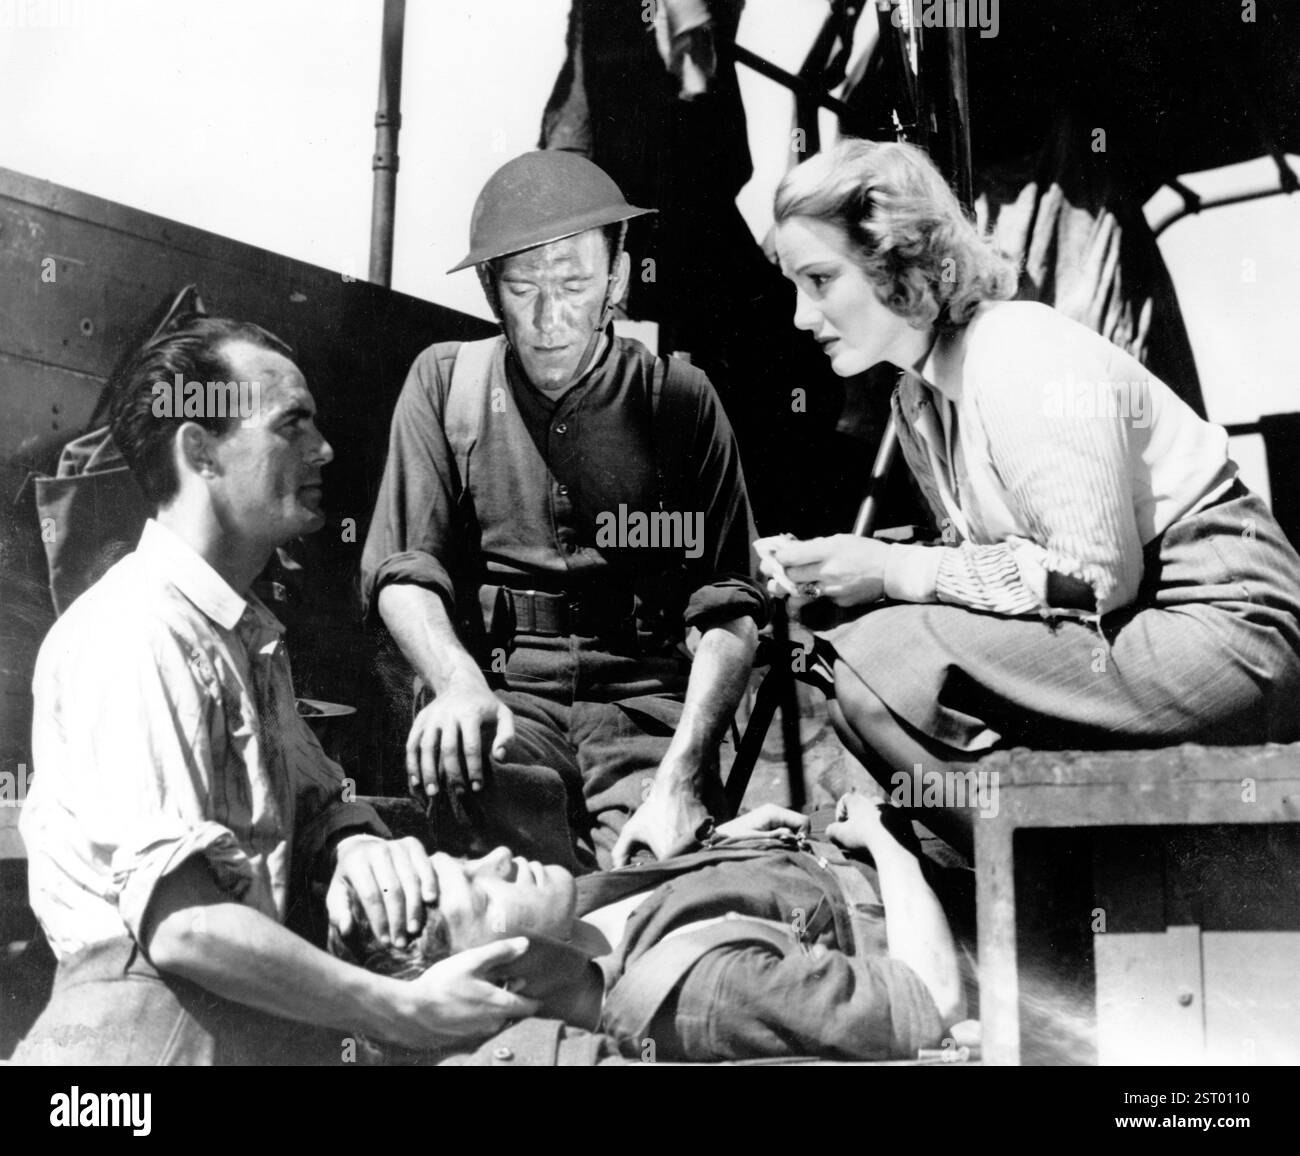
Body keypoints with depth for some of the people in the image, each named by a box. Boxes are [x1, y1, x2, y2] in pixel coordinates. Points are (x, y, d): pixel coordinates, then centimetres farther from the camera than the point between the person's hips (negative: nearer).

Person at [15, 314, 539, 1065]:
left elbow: (316, 798, 17)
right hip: (156, 1025, -8)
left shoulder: (248, 632, 17)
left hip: (254, 1011, 9)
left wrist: (358, 847, -7)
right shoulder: (137, 633, -15)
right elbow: (180, 923, -23)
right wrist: (406, 1012, -22)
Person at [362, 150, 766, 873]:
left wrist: (681, 775, -17)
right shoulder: (446, 381, 12)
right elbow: (403, 576, 5)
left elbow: (730, 610, 0)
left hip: (645, 692, -1)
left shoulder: (680, 398, 8)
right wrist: (461, 685, -19)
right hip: (499, 684, 1)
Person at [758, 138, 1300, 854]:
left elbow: (1096, 576, -21)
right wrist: (837, 569, -6)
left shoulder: (1026, 360, -18)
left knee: (874, 657, -21)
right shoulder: (918, 396, 9)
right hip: (1125, 625, 9)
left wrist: (894, 569, -19)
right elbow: (986, 553, 10)